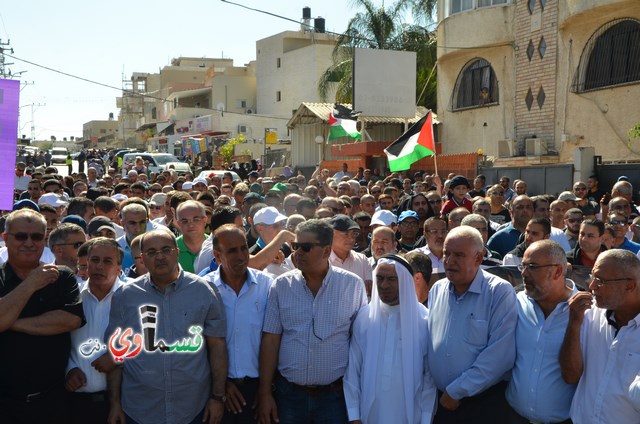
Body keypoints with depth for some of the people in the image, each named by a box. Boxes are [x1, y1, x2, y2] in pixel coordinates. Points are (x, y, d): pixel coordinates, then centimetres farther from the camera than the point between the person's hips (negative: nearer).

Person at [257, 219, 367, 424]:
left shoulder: (352, 285, -4)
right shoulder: (281, 285, -1)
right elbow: (270, 340, 1)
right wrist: (265, 393, 0)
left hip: (334, 394, -1)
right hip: (289, 392, 1)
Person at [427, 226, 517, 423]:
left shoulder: (500, 292, -13)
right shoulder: (436, 290, 5)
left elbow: (499, 355, -20)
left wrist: (456, 391, -16)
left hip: (486, 402, -4)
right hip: (441, 400, 5)